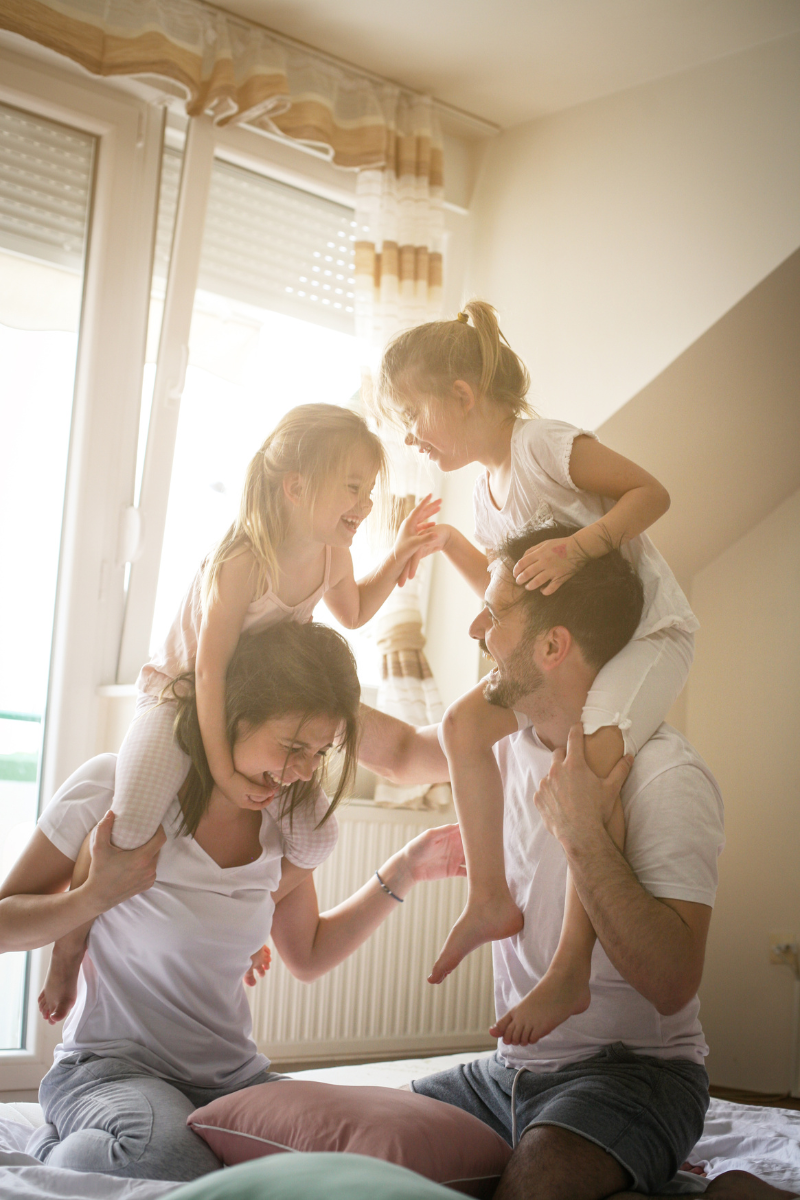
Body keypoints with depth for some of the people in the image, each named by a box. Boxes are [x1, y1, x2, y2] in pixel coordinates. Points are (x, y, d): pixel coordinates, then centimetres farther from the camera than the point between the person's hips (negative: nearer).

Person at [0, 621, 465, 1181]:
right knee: (171, 1154, -38)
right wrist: (97, 896, -20)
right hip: (110, 1066, -5)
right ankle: (57, 1154, -4)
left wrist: (402, 874, 11)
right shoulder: (115, 787, -11)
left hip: (233, 1074, 6)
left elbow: (307, 955, 18)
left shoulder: (291, 823, 3)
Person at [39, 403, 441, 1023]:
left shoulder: (333, 555, -7)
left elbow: (352, 612, 16)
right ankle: (71, 941, -2)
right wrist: (222, 769, -31)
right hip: (178, 698, -7)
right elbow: (209, 670, -29)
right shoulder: (240, 563, -30)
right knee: (132, 824, -27)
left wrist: (399, 555, 2)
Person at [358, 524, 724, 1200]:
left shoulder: (667, 777, -18)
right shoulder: (512, 733, 5)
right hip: (512, 1068, 8)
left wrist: (582, 834, -28)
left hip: (633, 1073, -8)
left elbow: (672, 982, -26)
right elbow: (403, 754, 25)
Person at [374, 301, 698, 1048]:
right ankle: (491, 897, 4)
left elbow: (651, 492, -19)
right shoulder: (487, 493, 11)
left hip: (649, 628, -9)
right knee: (465, 722, -6)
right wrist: (449, 543, 8)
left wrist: (577, 545, -31)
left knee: (589, 752, -32)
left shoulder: (547, 445, -16)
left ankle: (571, 969, -26)